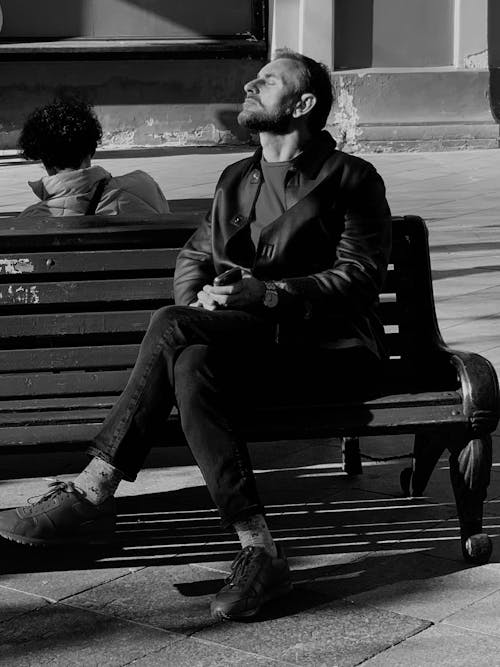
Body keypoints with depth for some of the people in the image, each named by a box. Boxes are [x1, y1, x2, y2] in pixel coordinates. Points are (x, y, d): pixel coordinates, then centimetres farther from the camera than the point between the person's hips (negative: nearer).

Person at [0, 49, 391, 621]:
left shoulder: (351, 180, 2)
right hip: (250, 348, 6)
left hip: (333, 354, -6)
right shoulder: (236, 180, 22)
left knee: (173, 326, -27)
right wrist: (200, 300, 1)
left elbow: (356, 280, -8)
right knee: (193, 366, -31)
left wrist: (256, 295, -19)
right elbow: (193, 257, 26)